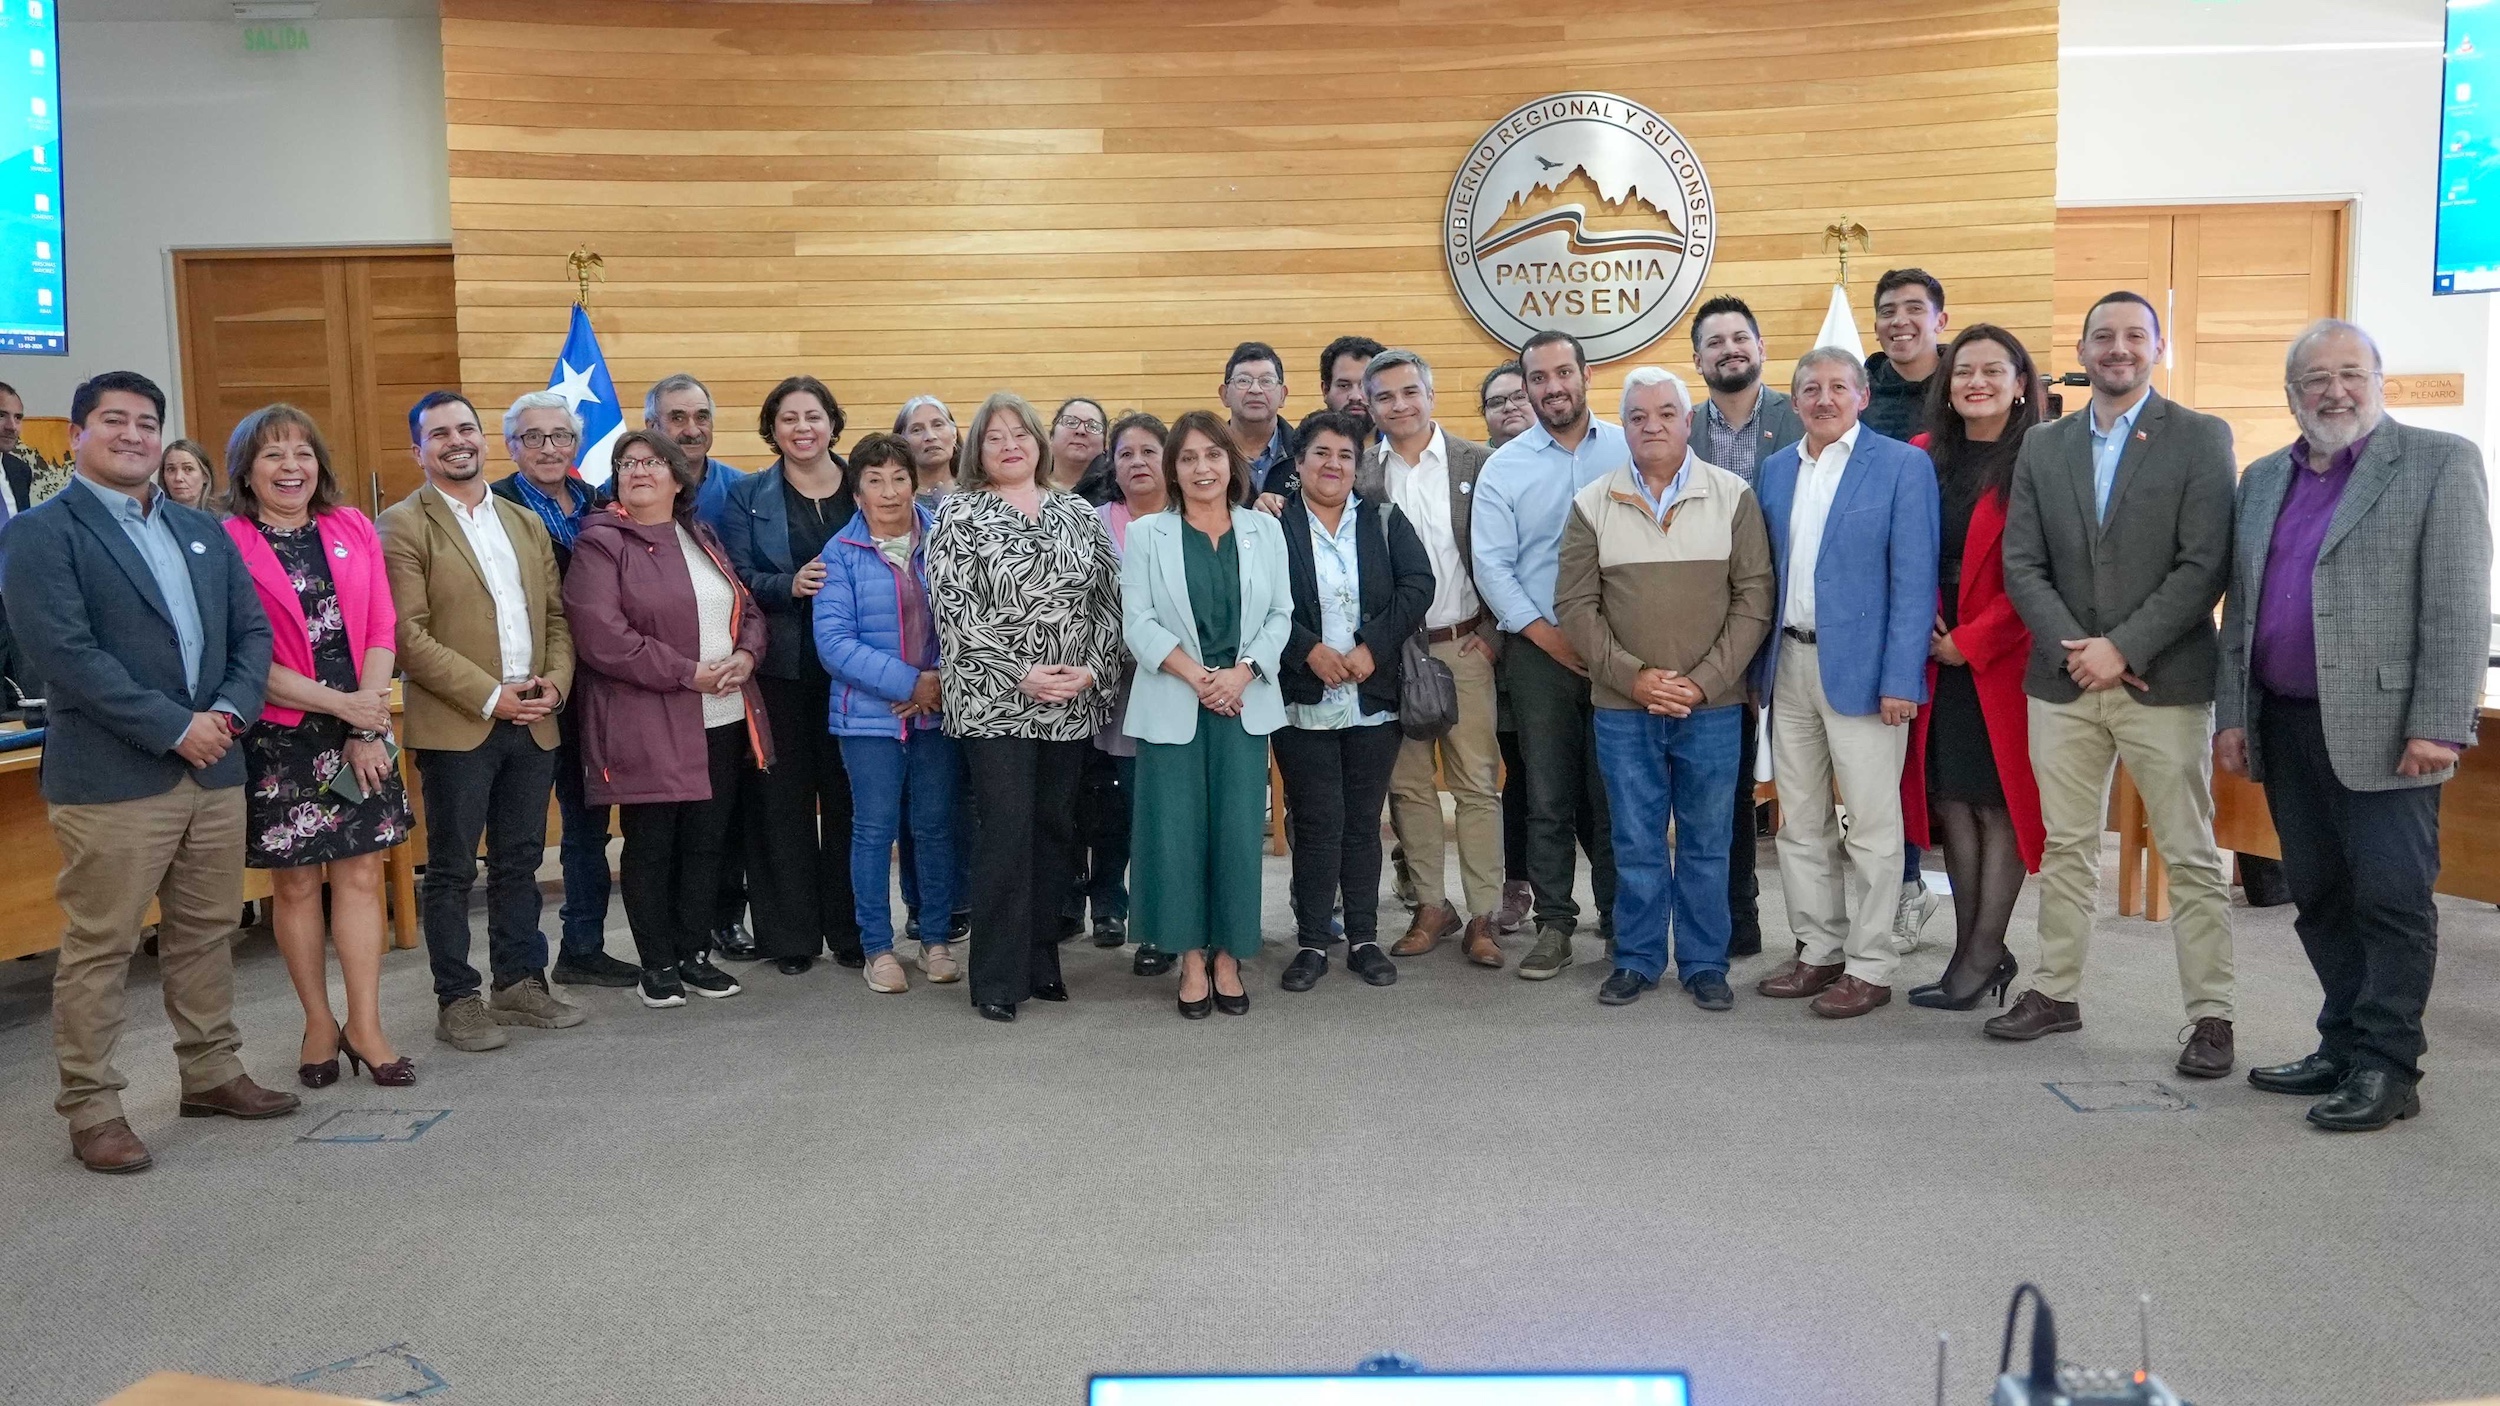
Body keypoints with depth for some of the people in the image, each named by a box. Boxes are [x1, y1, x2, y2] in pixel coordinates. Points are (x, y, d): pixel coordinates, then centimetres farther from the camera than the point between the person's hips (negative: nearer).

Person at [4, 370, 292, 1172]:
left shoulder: (203, 532, 15)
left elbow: (251, 630, 12)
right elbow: (66, 652, -15)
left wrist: (229, 712, -6)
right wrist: (174, 727, -17)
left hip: (213, 768, 6)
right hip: (111, 777, -6)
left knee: (206, 932, 14)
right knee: (99, 948, 1)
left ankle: (212, 1073, 27)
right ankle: (91, 1108, 11)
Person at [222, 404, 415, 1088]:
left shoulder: (352, 529, 7)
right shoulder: (226, 544, -5)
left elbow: (381, 630, 3)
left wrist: (368, 724, -7)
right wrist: (337, 702, -15)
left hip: (361, 732, 3)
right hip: (279, 737, -3)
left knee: (361, 874, 4)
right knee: (295, 883, 5)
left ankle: (365, 1026, 11)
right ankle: (319, 1024, 19)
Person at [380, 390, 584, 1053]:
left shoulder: (526, 521, 15)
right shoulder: (403, 526, -4)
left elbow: (555, 614, 15)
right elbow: (409, 635, -11)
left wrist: (556, 681, -3)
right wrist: (491, 697, -15)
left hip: (533, 723, 5)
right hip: (456, 725, -5)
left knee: (520, 861, 12)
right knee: (452, 869, 3)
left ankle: (520, 982, 23)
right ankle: (456, 1000, 11)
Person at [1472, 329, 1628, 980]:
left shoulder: (1628, 450, 3)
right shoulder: (1503, 467, 3)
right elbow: (1491, 566, -2)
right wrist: (1548, 635, -8)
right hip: (1539, 650, 0)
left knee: (1615, 793, 5)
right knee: (1548, 796, 5)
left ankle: (1621, 919, 19)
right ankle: (1555, 923, 15)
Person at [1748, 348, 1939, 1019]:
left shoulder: (1902, 466, -5)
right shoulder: (1775, 470, 11)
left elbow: (1914, 579, -9)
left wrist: (1901, 679, -15)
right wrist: (1760, 662, 7)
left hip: (1860, 667, -5)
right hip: (1789, 663, 6)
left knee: (1871, 825, 1)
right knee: (1800, 823, 12)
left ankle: (1869, 967, 11)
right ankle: (1818, 952, 24)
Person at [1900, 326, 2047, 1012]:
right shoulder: (1925, 458, 10)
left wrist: (1971, 640, -13)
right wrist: (1924, 633, -3)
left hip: (2003, 658, -5)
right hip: (1937, 657, 5)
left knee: (1999, 802, 1)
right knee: (1950, 801, 7)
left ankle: (1983, 955, 8)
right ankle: (1974, 951, 16)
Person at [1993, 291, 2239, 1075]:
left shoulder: (2201, 439, -1)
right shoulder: (2042, 447, 10)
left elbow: (2205, 566, -9)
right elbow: (2022, 566, 5)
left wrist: (2122, 648, -15)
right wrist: (2074, 649, -9)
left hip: (2165, 682, -3)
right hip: (2063, 681, 4)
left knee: (2191, 856, 1)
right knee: (2065, 848, 12)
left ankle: (2210, 1016, 9)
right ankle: (2056, 993, 22)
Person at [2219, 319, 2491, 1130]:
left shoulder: (2439, 462, -2)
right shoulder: (2263, 480, 15)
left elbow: (2459, 606, -9)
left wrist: (2437, 726, -16)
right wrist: (2232, 715, 8)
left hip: (2384, 728, -6)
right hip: (2285, 725, 6)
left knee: (2392, 898, -3)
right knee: (2319, 899, 12)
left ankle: (2387, 1067, 5)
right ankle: (2344, 1047, 23)